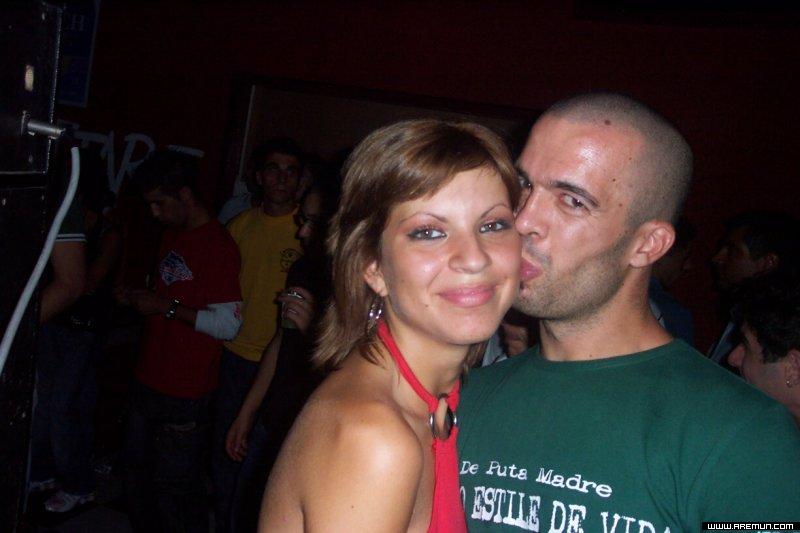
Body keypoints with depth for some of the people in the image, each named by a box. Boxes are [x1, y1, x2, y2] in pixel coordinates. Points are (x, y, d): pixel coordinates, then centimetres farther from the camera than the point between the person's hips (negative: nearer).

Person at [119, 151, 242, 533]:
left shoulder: (218, 246, -16)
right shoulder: (173, 235, 13)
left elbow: (227, 324, -21)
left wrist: (165, 307, -19)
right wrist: (141, 299, 5)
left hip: (184, 396, -9)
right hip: (148, 381, 9)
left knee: (175, 491, 0)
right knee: (138, 479, 20)